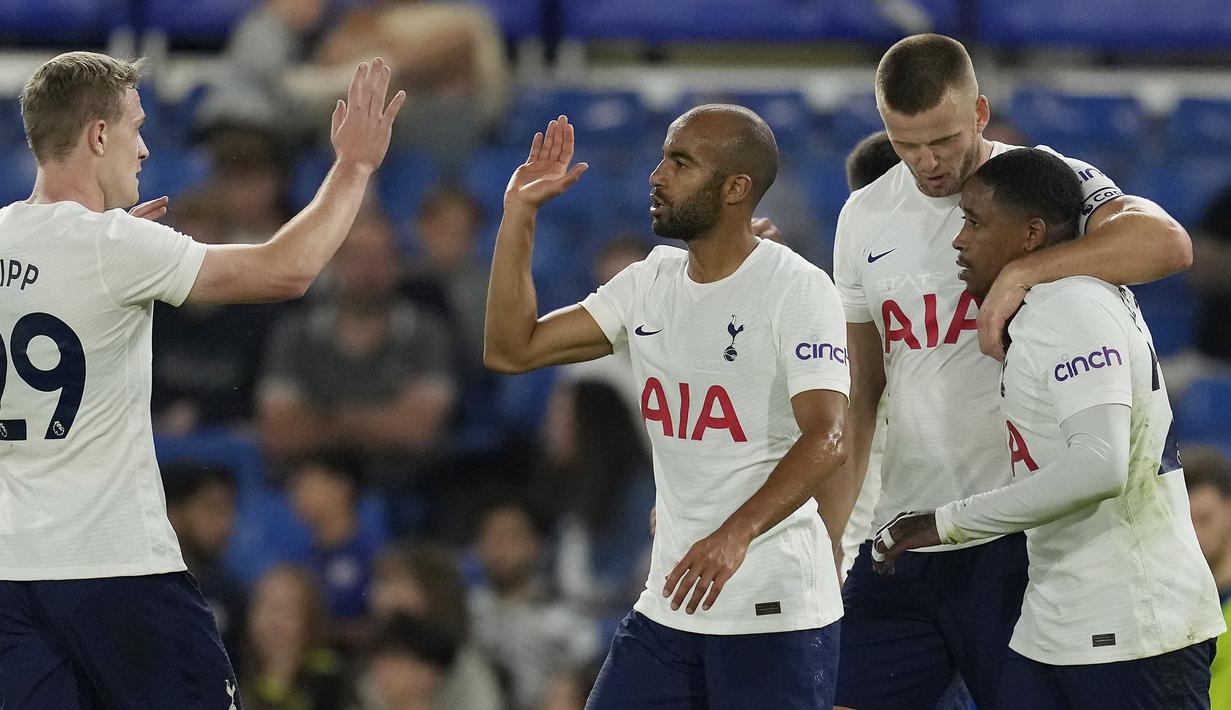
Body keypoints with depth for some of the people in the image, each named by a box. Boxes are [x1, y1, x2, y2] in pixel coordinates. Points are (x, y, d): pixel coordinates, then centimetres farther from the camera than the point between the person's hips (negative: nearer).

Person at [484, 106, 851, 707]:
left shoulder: (796, 289, -11)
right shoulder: (649, 285, 9)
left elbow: (826, 439, -23)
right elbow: (511, 349, 9)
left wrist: (736, 534, -37)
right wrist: (519, 213, 2)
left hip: (777, 613, -6)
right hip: (668, 607, 6)